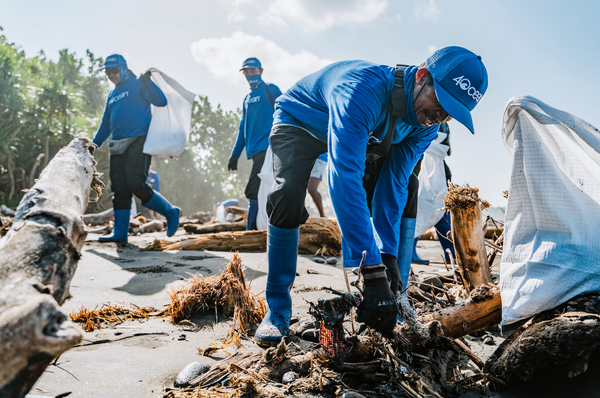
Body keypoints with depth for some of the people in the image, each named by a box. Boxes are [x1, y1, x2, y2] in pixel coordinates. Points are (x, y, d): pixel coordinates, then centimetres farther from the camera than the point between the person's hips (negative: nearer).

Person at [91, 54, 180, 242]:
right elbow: (106, 124, 30)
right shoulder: (112, 95, 23)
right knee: (119, 189, 2)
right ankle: (120, 232, 5)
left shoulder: (138, 85, 2)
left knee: (136, 184, -16)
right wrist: (93, 146, 25)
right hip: (118, 146, 7)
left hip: (138, 142, -7)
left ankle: (170, 212, 1)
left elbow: (161, 101, -12)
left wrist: (147, 82, -19)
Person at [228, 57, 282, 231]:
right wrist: (235, 154, 19)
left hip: (267, 146, -7)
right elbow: (243, 129, 25)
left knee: (254, 191, -16)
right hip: (254, 151, 7)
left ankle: (251, 232, -15)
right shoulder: (247, 99, 24)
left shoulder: (270, 90, 4)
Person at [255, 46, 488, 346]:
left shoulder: (426, 125, -21)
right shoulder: (364, 89, -44)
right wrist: (372, 271, -55)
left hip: (363, 135, 6)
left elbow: (393, 183, -21)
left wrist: (387, 254, -29)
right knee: (289, 196, -31)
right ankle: (278, 309, -15)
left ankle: (394, 297, 2)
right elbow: (345, 178, -53)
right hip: (298, 122, -6)